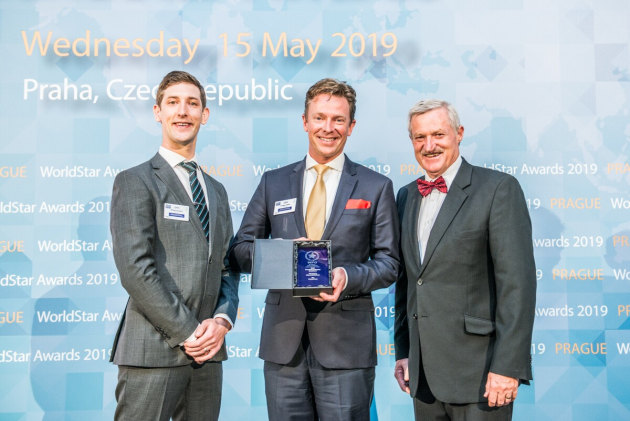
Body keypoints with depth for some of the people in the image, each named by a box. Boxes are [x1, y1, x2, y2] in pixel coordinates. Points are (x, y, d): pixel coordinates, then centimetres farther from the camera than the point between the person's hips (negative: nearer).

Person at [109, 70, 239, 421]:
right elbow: (135, 269, -13)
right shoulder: (135, 181, -3)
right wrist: (188, 333, -14)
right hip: (153, 352, -6)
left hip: (207, 353, 6)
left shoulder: (216, 191, 18)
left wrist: (222, 321, -2)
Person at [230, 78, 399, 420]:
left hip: (345, 344, -2)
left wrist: (348, 277, -16)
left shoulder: (376, 187, 5)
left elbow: (388, 263, 3)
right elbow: (240, 250, 9)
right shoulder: (273, 182, 9)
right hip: (283, 341, 2)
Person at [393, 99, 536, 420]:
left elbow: (517, 283, -13)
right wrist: (402, 352, 13)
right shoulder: (406, 196, 12)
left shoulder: (499, 188, -7)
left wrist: (508, 366, -17)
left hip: (478, 372, -5)